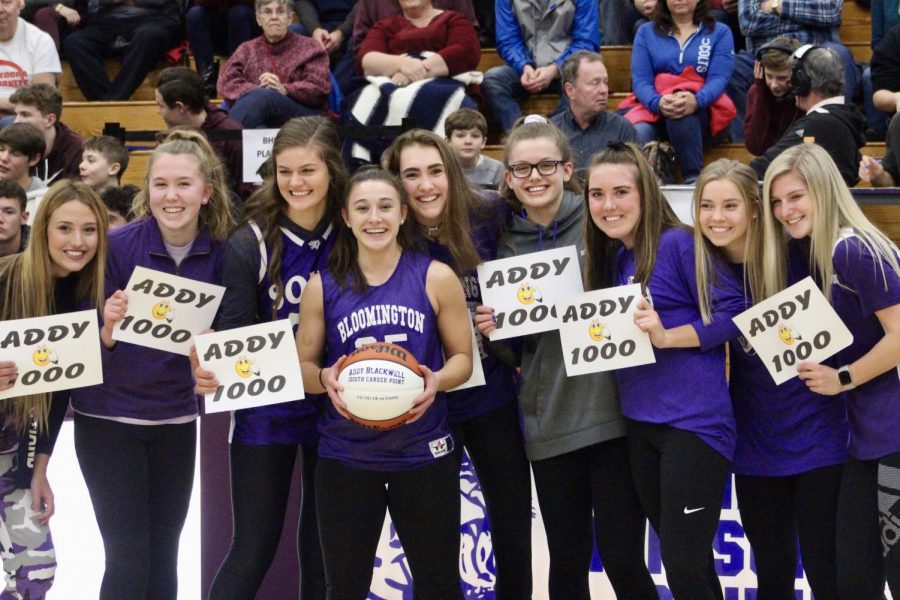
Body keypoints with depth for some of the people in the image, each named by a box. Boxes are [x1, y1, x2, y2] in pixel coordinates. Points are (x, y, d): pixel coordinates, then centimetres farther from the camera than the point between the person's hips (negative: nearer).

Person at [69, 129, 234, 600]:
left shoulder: (219, 252, -6)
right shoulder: (119, 245, -14)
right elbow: (92, 344, -9)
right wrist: (109, 327, -30)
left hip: (176, 420, 4)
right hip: (109, 418, -3)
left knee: (163, 560, 10)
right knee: (129, 561, -7)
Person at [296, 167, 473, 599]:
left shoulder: (436, 278, -2)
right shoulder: (323, 286, 1)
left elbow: (462, 358, 3)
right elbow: (303, 366, 6)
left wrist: (437, 381, -18)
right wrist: (325, 378, -17)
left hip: (422, 453, -1)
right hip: (345, 457, 1)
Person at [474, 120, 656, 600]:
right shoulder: (505, 246, 8)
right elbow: (512, 351, 14)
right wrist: (493, 332, -6)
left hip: (613, 413, -3)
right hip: (549, 424, 3)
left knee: (622, 558, -2)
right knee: (567, 561, 10)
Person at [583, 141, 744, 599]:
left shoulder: (678, 243, -10)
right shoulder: (614, 257, 13)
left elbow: (735, 312, -16)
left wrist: (666, 336, -23)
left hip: (695, 421, -8)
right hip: (640, 423, 8)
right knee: (684, 559, 16)